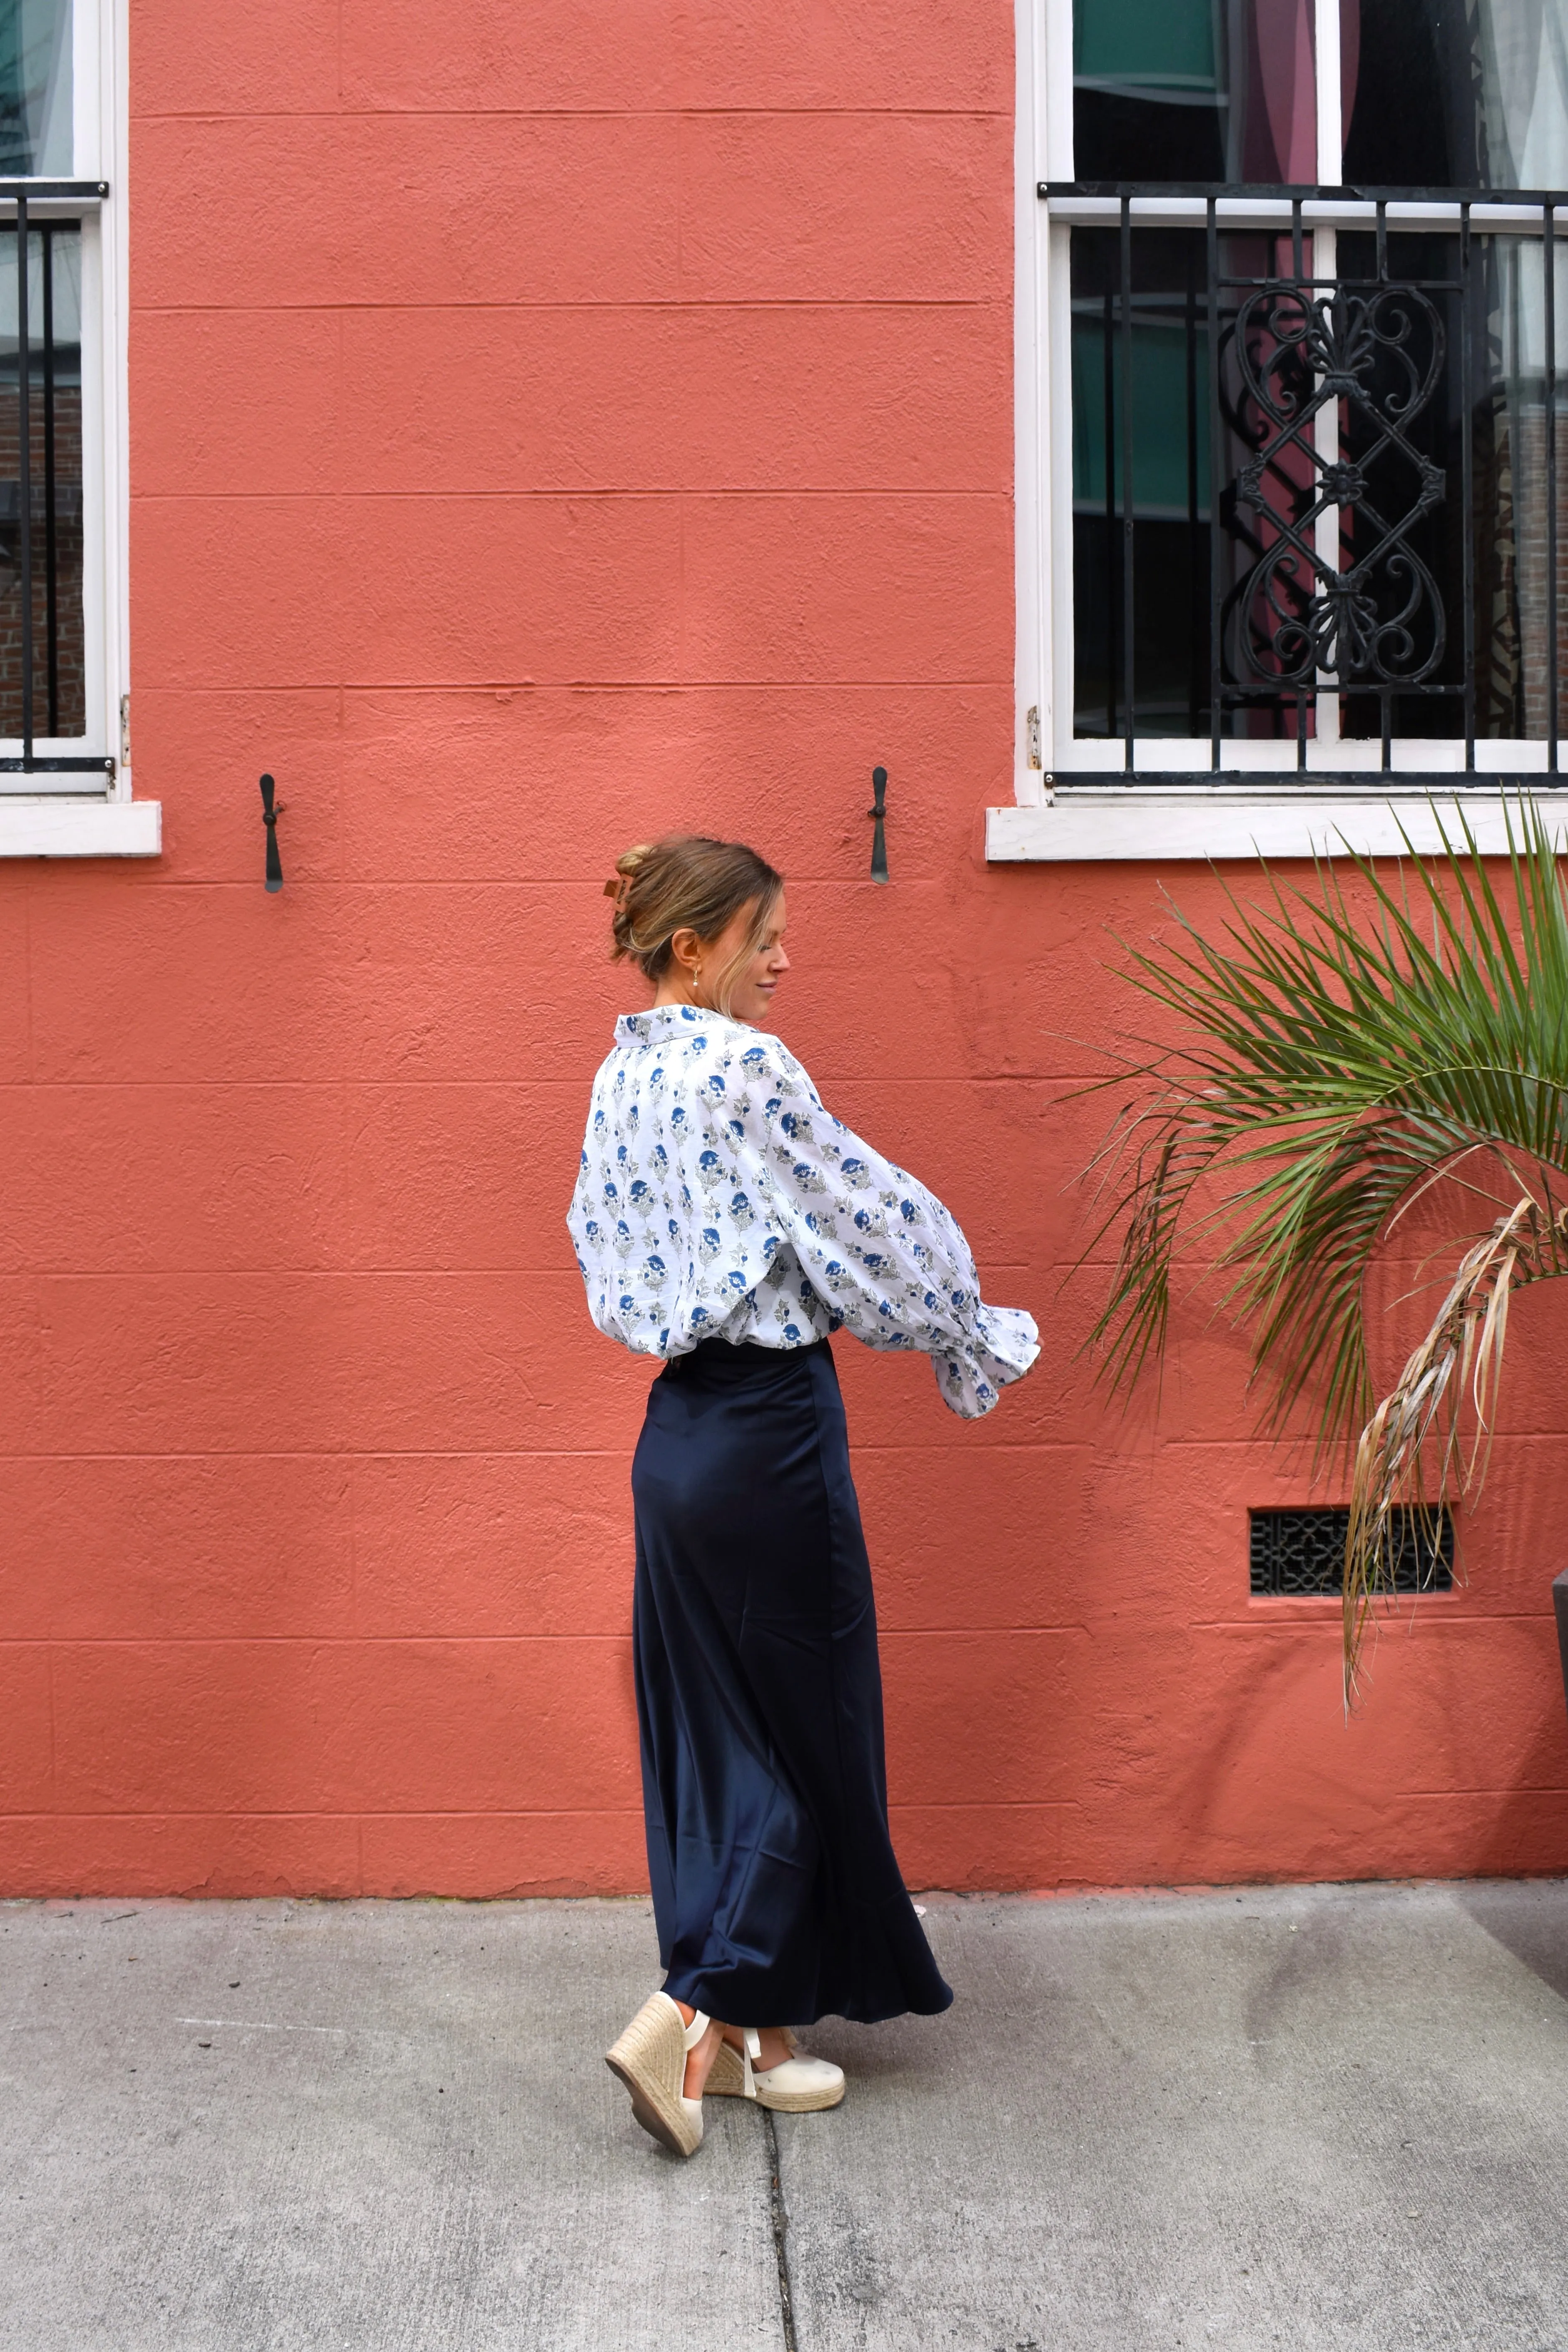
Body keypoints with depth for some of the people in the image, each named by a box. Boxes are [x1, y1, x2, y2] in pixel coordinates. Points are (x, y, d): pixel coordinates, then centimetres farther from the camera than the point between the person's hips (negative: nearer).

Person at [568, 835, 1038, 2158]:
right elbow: (876, 1229, -14)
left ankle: (751, 2024, 27)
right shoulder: (746, 1068, -17)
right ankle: (685, 2022, 4)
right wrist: (982, 1343, 2)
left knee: (715, 1730, 15)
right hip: (766, 1433, -9)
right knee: (807, 1734, 5)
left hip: (681, 1429, 9)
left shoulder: (626, 1075, 10)